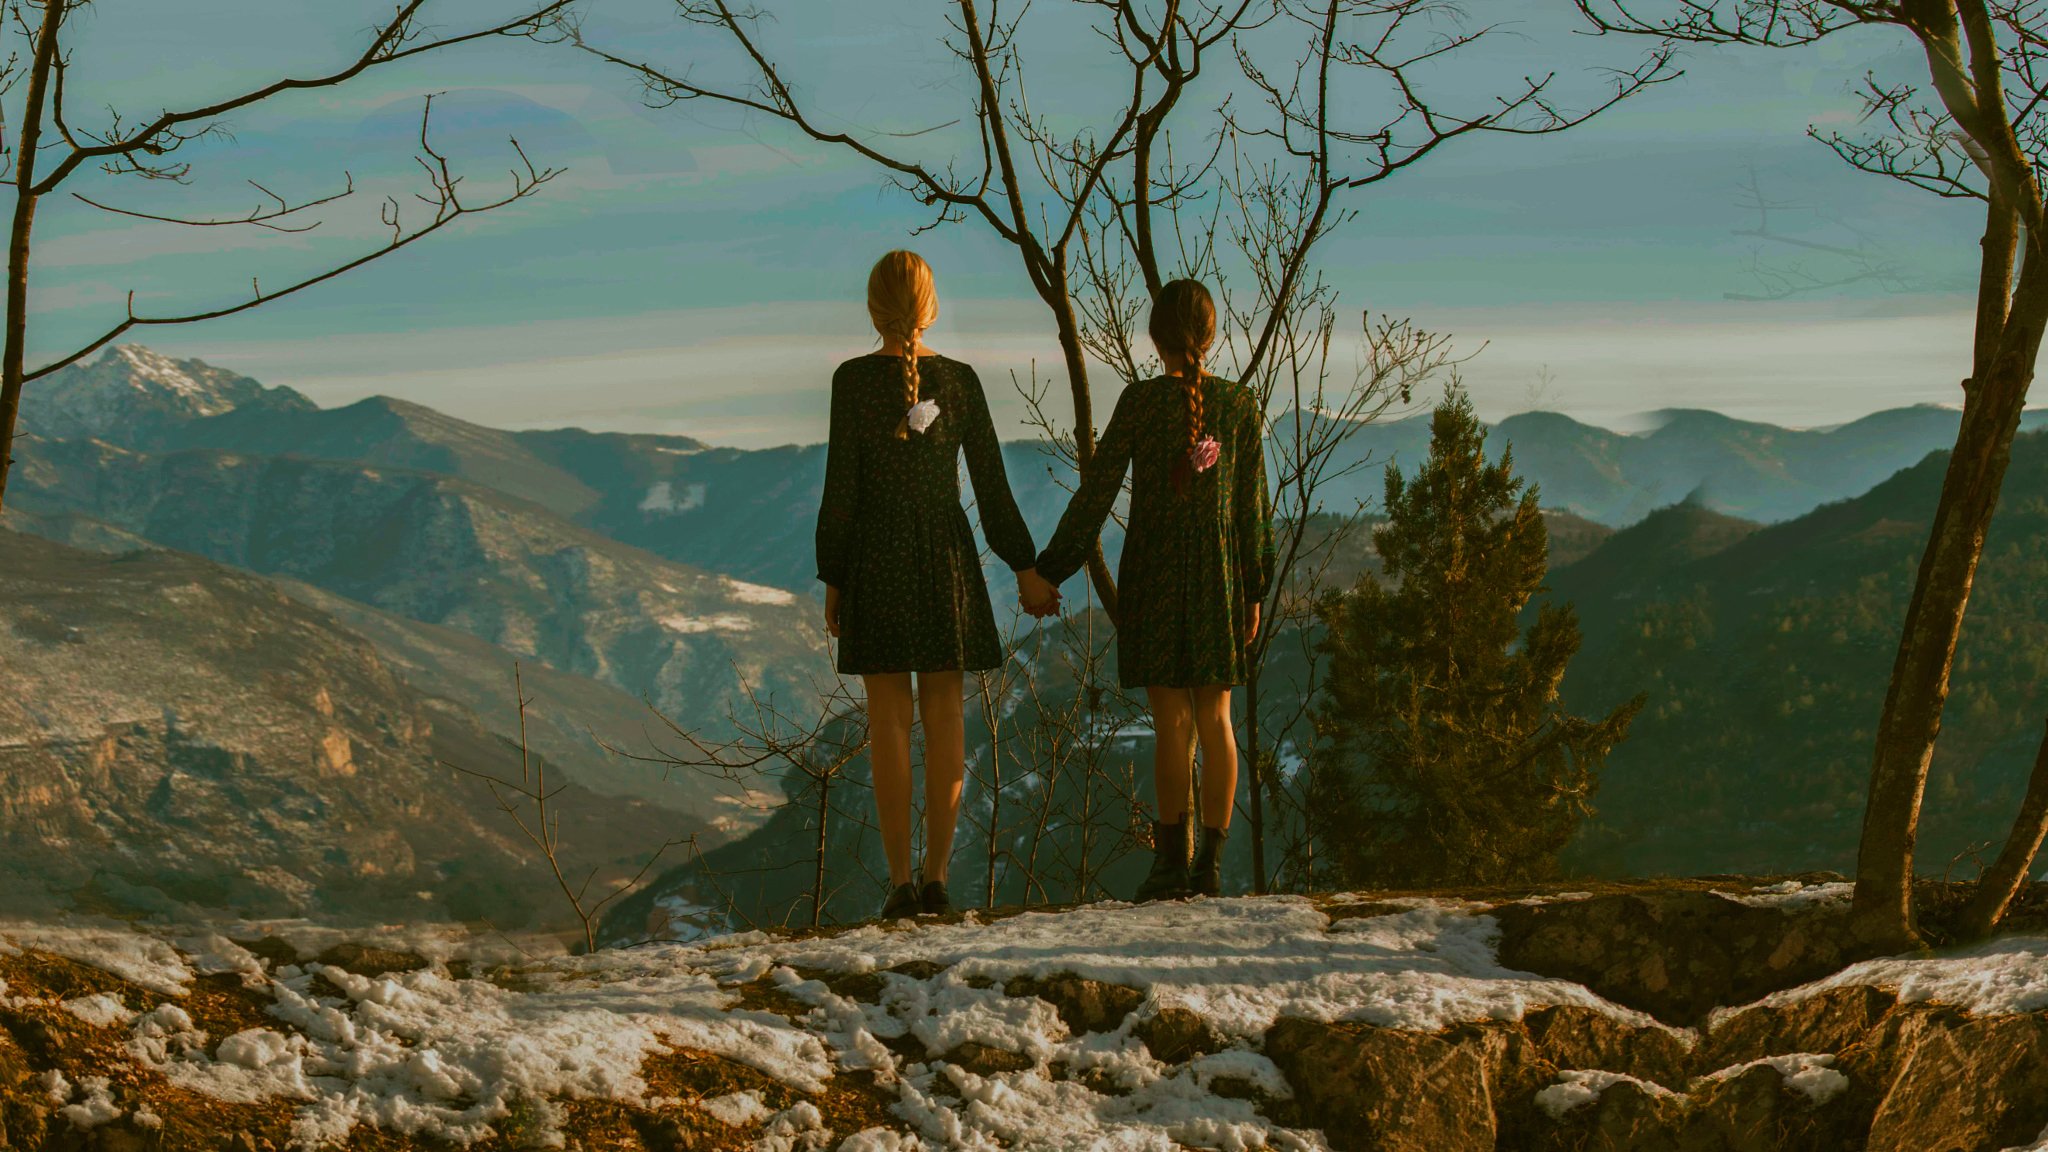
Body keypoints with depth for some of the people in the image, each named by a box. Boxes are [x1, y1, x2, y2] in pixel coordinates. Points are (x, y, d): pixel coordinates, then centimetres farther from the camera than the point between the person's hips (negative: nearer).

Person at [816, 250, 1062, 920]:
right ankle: (937, 878, 2)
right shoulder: (960, 380, 2)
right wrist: (1024, 569, 10)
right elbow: (992, 486, 3)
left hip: (877, 560, -2)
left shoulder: (854, 379, -7)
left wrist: (831, 578, -1)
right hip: (948, 559, 2)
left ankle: (901, 882, -3)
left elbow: (841, 488, -8)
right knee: (944, 715, 6)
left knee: (889, 719, 0)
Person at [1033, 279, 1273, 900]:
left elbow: (1096, 491, -7)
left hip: (1153, 575, -2)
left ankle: (1171, 859, -3)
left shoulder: (1140, 400, -8)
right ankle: (1211, 860, 6)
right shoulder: (1241, 405, 1)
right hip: (1218, 575, 3)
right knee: (1215, 718, 8)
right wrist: (1253, 591, 13)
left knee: (1170, 721, -1)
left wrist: (1051, 569, -1)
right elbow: (1254, 506, 4)